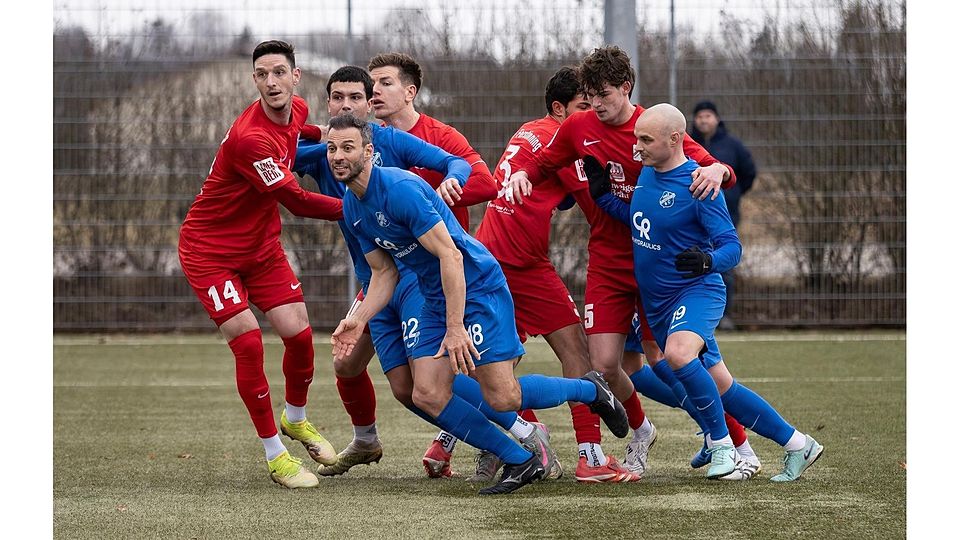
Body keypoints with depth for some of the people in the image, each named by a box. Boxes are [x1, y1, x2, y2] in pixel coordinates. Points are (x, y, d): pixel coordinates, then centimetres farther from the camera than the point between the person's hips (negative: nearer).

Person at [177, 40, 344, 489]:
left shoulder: (298, 110, -5)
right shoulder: (248, 137, -31)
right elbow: (296, 202, -26)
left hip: (261, 245, 7)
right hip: (210, 250, -7)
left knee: (298, 334, -1)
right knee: (248, 344, -14)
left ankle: (296, 419, 28)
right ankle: (274, 454, 0)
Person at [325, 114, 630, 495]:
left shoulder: (400, 189, -23)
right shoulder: (352, 207, 5)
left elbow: (450, 255, -25)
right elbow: (384, 273, 14)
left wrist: (455, 329, -28)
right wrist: (358, 320, -3)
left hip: (477, 288, -9)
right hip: (435, 299, 9)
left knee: (502, 398, -11)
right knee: (428, 396, -5)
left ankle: (589, 390, 16)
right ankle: (521, 462, 4)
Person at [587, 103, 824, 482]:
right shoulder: (646, 173, 6)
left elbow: (732, 247, -17)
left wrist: (708, 260, -38)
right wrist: (602, 195, 11)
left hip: (697, 291, -8)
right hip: (656, 302, 8)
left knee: (678, 353, -36)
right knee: (720, 389, 6)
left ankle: (721, 443, -20)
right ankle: (797, 444, 18)